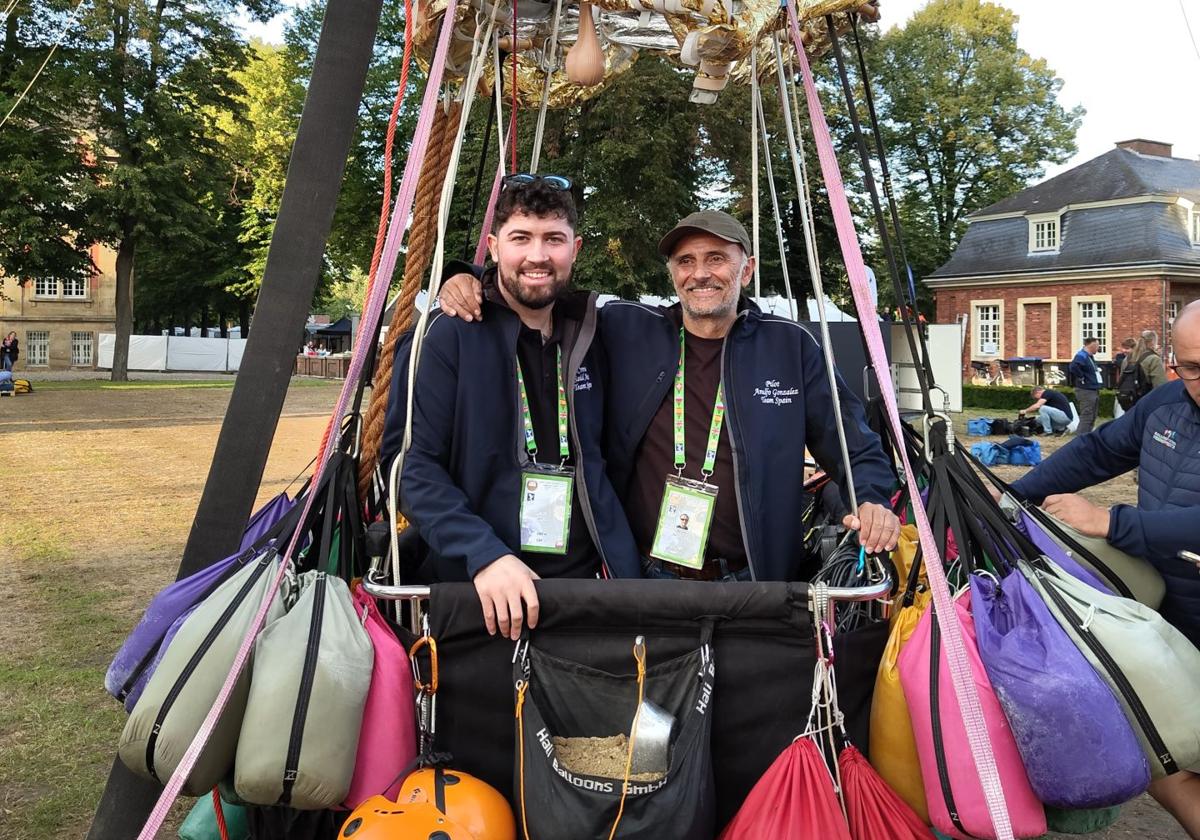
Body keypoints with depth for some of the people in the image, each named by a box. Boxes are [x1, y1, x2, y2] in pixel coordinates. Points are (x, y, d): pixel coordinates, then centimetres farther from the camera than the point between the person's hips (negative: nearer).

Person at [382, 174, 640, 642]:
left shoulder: (587, 338, 9)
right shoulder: (447, 336, -5)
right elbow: (411, 461, -11)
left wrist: (624, 565, 8)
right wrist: (484, 555, -22)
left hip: (586, 582, 4)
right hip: (485, 597, -4)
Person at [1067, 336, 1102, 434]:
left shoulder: (1090, 357, 15)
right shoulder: (1081, 356, -17)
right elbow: (1073, 367, -35)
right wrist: (1081, 378, -23)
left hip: (1094, 391, 10)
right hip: (1085, 391, -10)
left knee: (1092, 418, 15)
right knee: (1086, 417, -11)